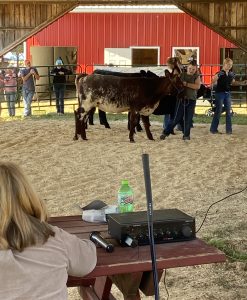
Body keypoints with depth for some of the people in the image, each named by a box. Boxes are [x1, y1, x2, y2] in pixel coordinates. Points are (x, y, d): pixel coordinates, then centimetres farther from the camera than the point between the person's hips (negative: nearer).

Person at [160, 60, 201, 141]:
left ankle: (186, 135, 15)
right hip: (182, 99, 0)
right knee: (177, 118, -1)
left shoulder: (196, 77, 4)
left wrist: (186, 84, -19)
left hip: (191, 100, 1)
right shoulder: (182, 75, 4)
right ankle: (166, 132, 9)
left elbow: (197, 86, -13)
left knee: (188, 119, 3)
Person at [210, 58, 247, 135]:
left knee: (229, 112, 6)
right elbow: (213, 82, -19)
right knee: (218, 112, -1)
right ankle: (213, 129, 9)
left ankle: (229, 130, 13)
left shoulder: (231, 74, 5)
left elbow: (233, 82, 20)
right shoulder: (220, 73, -14)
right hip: (220, 93, -6)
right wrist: (215, 78, -38)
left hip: (228, 94, 6)